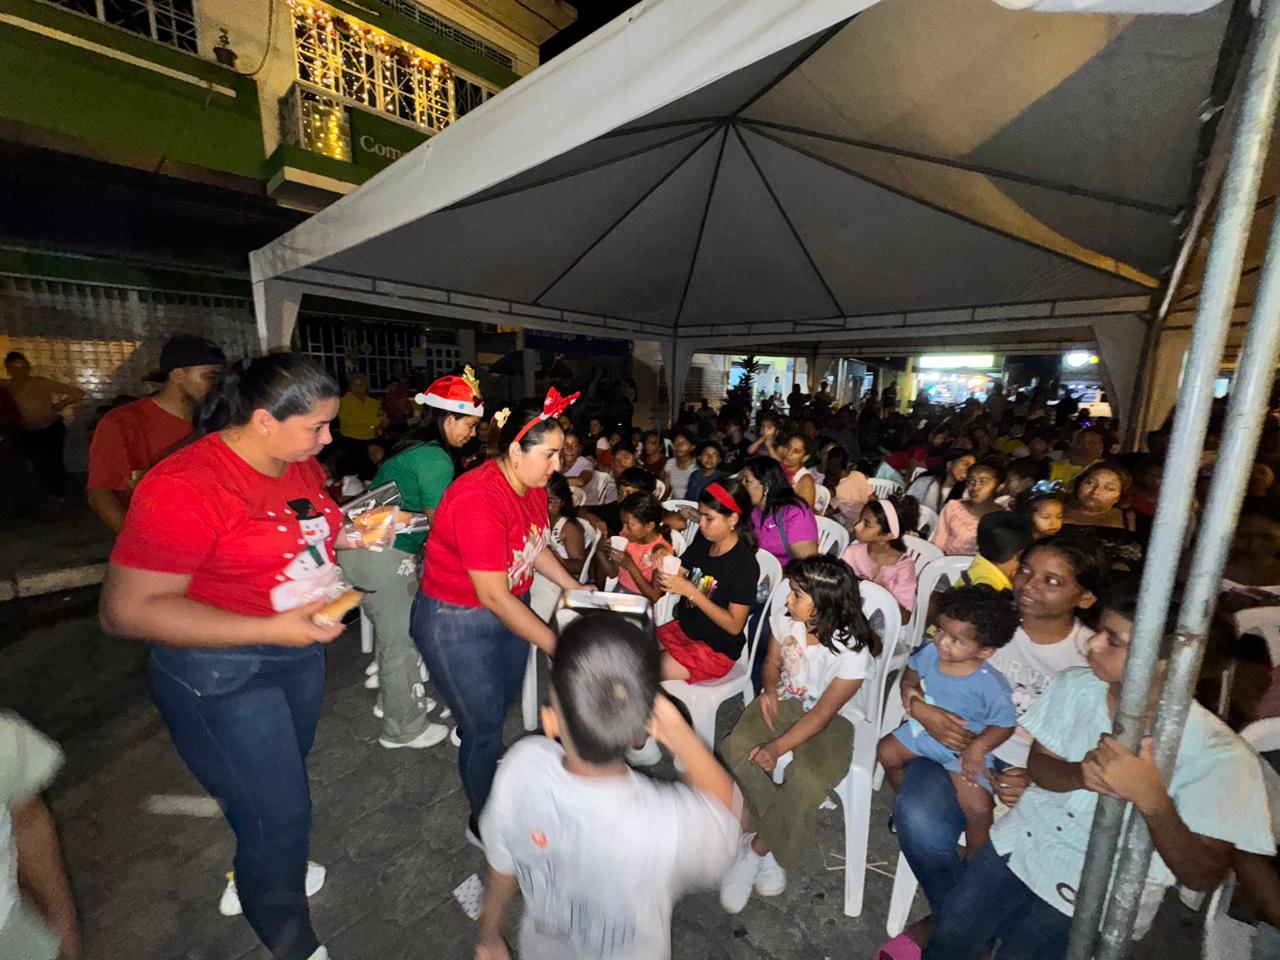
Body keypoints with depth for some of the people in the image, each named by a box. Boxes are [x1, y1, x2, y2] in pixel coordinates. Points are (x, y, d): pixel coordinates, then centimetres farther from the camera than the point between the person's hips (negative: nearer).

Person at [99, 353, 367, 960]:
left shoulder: (300, 463, -3)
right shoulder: (184, 487, -26)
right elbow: (126, 611, -24)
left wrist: (351, 534, -4)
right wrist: (270, 630, -29)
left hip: (299, 648, 8)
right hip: (222, 671, -7)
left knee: (283, 776, 27)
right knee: (280, 813, 5)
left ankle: (257, 874, 58)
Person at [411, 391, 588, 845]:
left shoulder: (531, 486, -5)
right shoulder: (479, 501, -31)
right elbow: (494, 597, -30)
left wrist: (574, 587, -1)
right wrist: (559, 647, -27)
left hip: (508, 609, 7)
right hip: (458, 623, -7)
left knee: (504, 703, 23)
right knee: (486, 728, 9)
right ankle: (483, 823, 36)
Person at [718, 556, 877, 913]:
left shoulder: (853, 652, -23)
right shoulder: (787, 620, -11)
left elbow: (822, 713, -22)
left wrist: (776, 747, -30)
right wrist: (770, 689, -13)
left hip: (830, 722, -3)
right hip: (784, 701, 4)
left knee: (806, 782, -30)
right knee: (737, 747, -23)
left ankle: (755, 852, -3)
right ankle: (771, 851, -4)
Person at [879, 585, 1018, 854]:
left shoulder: (990, 684, -28)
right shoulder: (930, 652, -16)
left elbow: (1005, 725, -17)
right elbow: (913, 669, 6)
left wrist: (977, 747, -31)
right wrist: (908, 686, -14)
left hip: (963, 748, -5)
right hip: (923, 729, 5)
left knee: (978, 807, -18)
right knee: (886, 752, 7)